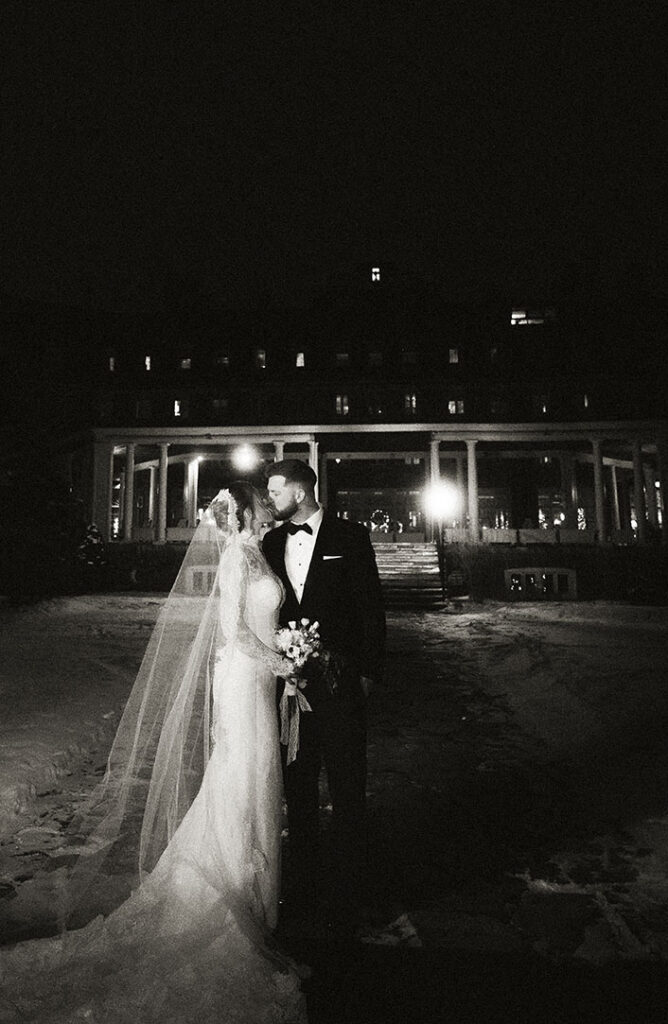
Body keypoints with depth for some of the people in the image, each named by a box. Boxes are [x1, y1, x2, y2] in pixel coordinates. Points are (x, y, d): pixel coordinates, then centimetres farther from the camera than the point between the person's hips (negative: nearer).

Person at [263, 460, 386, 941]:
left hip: (339, 681, -4)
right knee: (297, 788, 16)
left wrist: (368, 671, -8)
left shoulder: (350, 537, -4)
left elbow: (372, 608, -5)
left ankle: (347, 898, 23)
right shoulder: (273, 541, 8)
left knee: (348, 791, 5)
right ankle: (303, 887, 34)